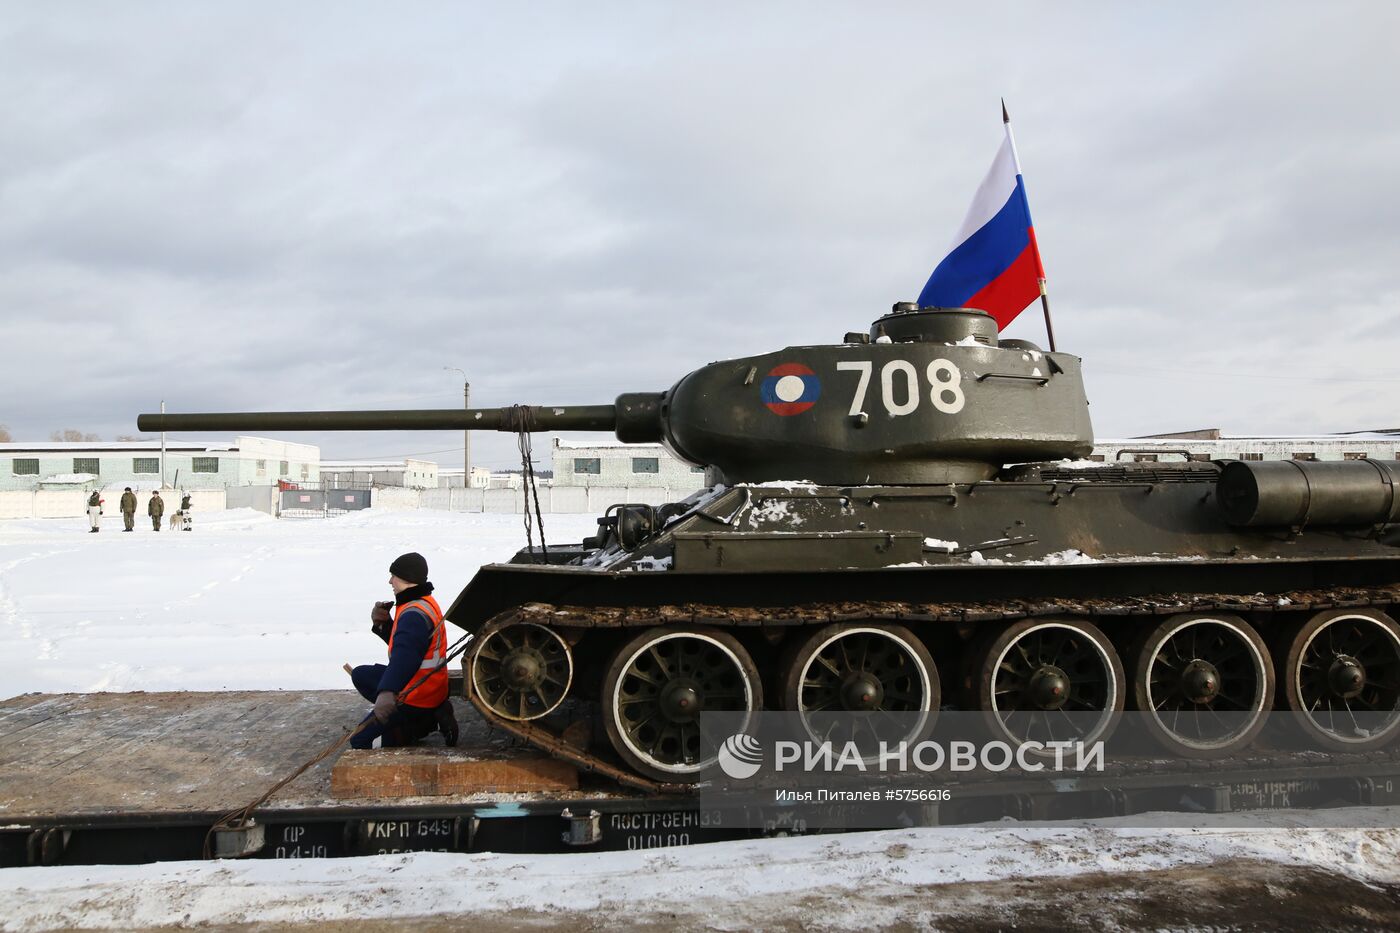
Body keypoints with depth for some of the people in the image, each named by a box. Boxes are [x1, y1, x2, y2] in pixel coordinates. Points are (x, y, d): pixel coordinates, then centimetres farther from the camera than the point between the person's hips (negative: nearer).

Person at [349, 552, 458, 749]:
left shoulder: (414, 615, -26)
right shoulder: (424, 603, 7)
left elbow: (404, 656, -43)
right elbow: (400, 641, 16)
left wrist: (387, 693, -56)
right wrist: (382, 624, -2)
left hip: (416, 697, -10)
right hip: (428, 687, 10)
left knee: (360, 740, -2)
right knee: (360, 675, 22)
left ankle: (423, 723, -5)